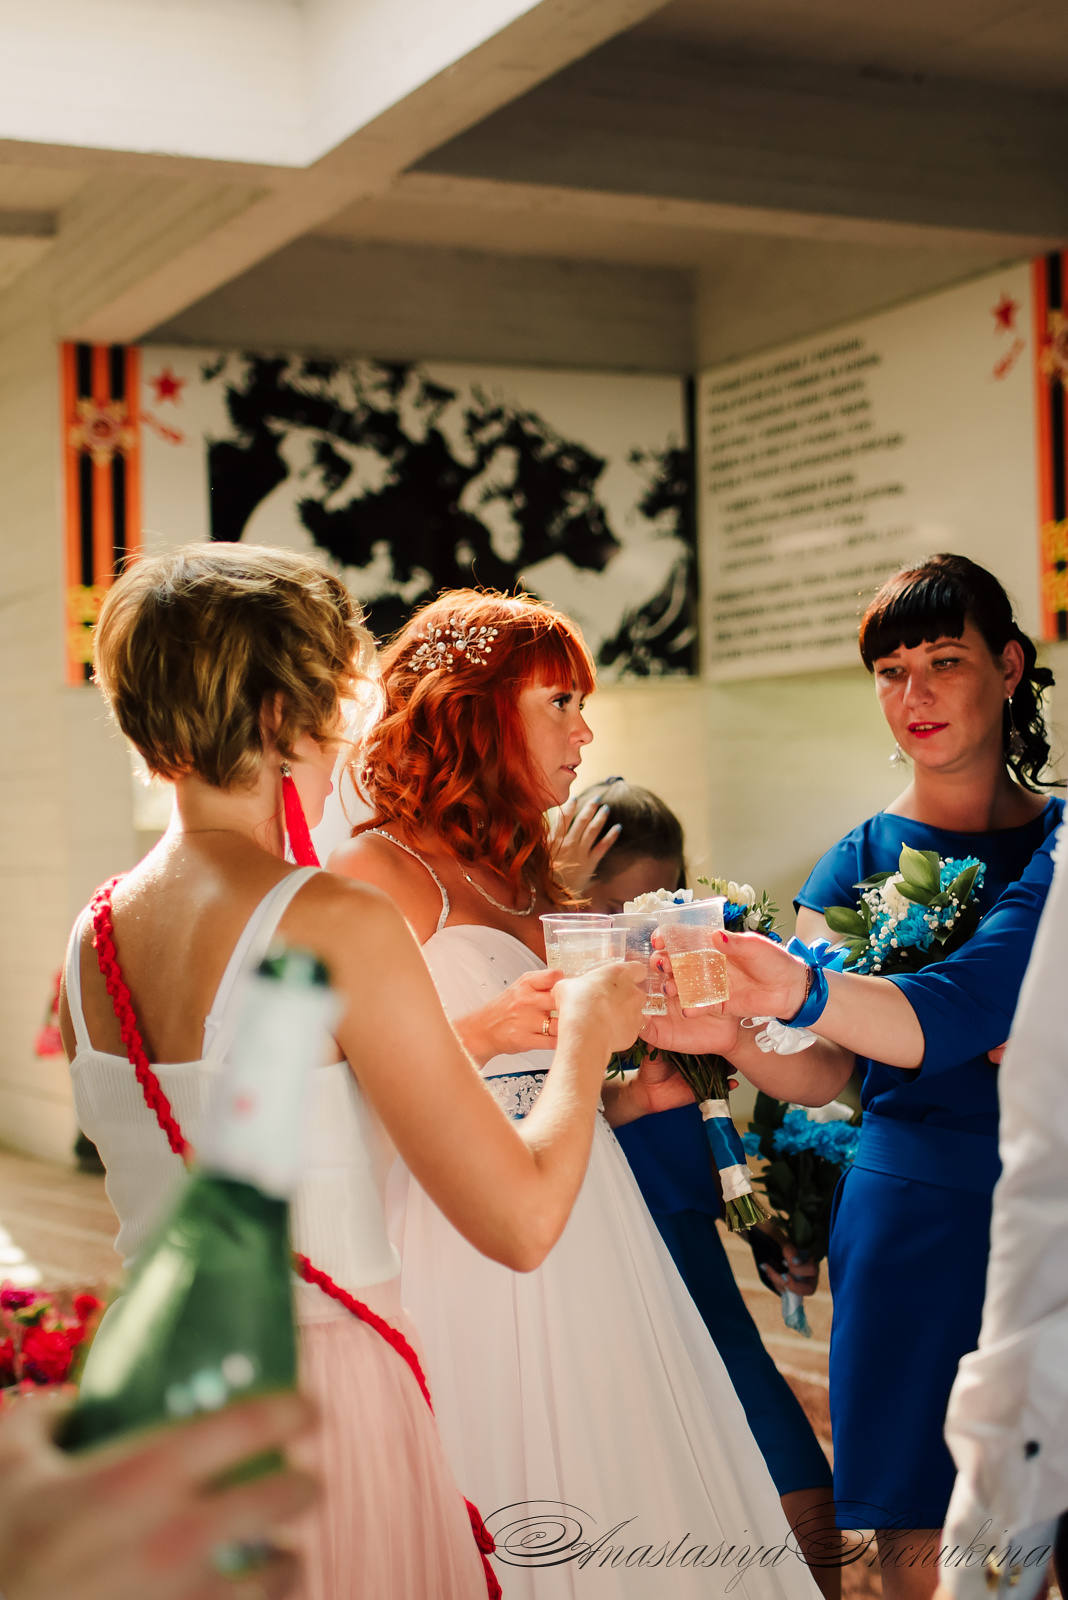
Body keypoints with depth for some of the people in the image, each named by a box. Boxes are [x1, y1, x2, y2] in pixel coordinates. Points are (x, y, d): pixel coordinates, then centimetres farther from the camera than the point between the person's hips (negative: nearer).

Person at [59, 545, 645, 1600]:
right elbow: (520, 1222, -18)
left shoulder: (91, 937, 2)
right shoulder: (338, 927, -20)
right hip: (323, 1389, -7)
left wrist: (481, 1030, 21)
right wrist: (586, 1038, -1)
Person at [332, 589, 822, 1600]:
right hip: (469, 1253, -8)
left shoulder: (521, 880, 17)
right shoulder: (380, 873, -9)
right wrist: (488, 1032, -24)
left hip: (584, 1240, 8)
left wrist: (633, 1093, 8)